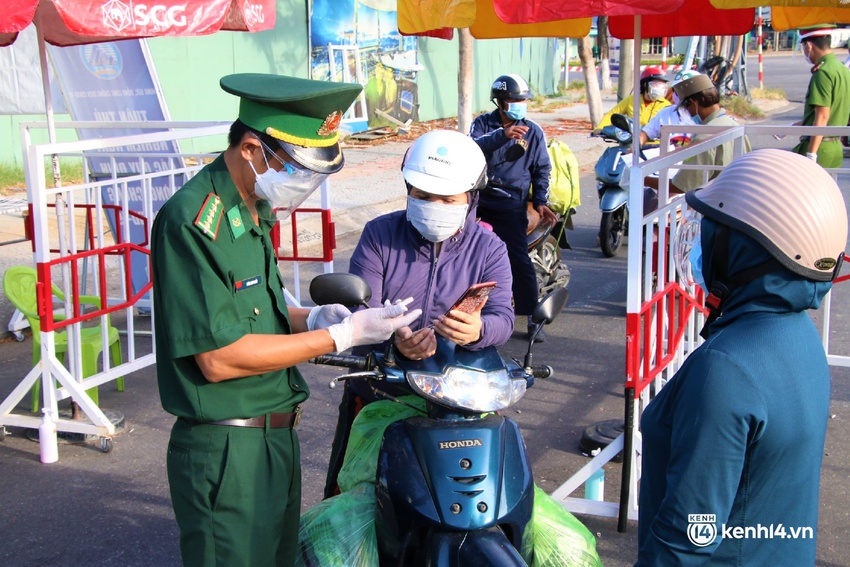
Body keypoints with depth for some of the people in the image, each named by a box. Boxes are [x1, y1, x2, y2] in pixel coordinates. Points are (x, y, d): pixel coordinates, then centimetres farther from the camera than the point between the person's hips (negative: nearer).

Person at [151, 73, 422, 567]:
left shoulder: (252, 211, 9)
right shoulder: (192, 220, -22)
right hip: (226, 455, -9)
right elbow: (219, 357, -24)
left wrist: (313, 318, -2)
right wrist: (340, 336, -21)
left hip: (276, 436, 9)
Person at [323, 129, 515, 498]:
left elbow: (503, 317, -12)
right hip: (375, 393, 0)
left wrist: (479, 330, -37)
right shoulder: (379, 235, -1)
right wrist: (394, 338, -35)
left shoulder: (489, 249, 1)